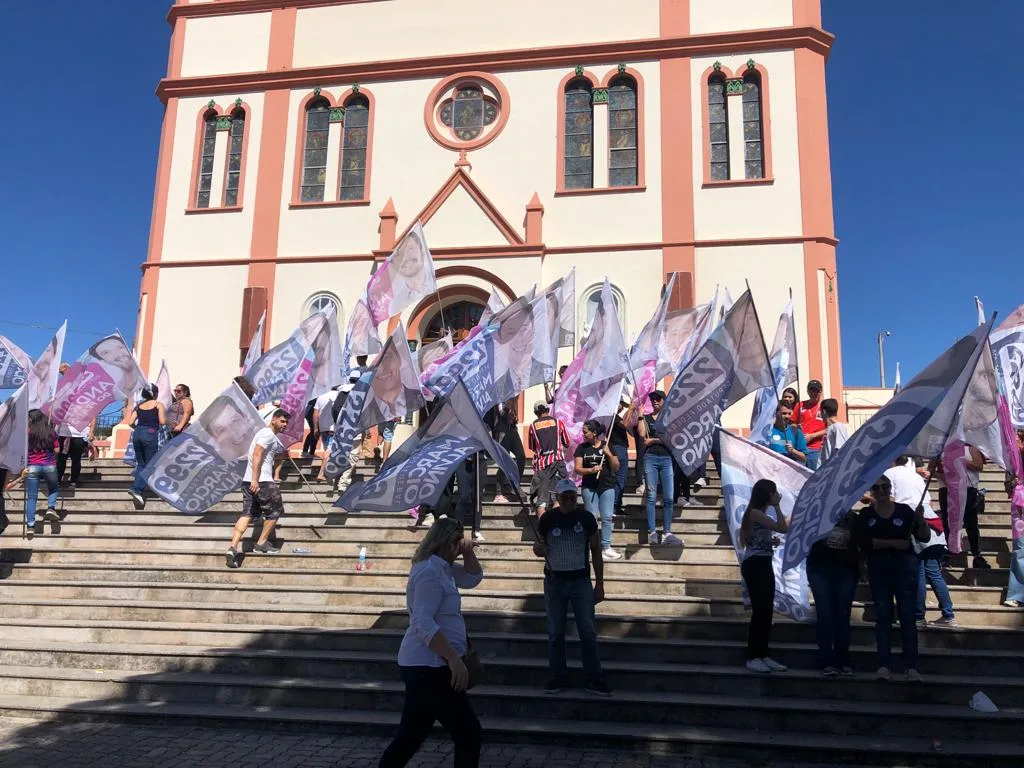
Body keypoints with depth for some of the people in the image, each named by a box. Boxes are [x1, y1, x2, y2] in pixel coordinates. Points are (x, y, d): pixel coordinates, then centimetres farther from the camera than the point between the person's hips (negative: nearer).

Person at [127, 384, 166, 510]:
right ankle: (137, 489, -16)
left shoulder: (139, 405, 15)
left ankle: (138, 491, 10)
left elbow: (131, 423, 8)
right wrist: (165, 418, 15)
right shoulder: (158, 404, 3)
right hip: (150, 434, -5)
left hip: (137, 434, 5)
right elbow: (162, 422, -7)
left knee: (141, 464, 17)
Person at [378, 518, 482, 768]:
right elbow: (423, 623, -28)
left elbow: (472, 578, 24)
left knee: (409, 739, 16)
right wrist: (454, 659, -29)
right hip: (430, 667, -10)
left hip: (425, 665, 10)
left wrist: (468, 551, 6)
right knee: (469, 735, -2)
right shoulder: (431, 572, -19)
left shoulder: (441, 567, 13)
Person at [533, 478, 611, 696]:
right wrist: (538, 549, -17)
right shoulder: (547, 519, -2)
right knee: (555, 633, 6)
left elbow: (596, 551, 3)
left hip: (581, 582, -1)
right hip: (555, 582, 1)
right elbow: (540, 549, 8)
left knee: (588, 631, -1)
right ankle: (559, 677, 17)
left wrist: (600, 584, 0)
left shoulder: (586, 518, -3)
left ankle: (593, 679, 8)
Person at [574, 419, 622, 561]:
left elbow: (616, 468, 3)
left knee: (606, 518, 0)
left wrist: (609, 454, -13)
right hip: (589, 487, 0)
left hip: (607, 487, 0)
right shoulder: (582, 448, 3)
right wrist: (591, 470, -20)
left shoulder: (607, 446, 2)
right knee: (592, 517, 1)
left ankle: (606, 548, 7)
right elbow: (578, 469, -3)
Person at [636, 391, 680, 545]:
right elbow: (642, 435, -6)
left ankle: (667, 533, -1)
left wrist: (653, 440, -5)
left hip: (666, 459, 1)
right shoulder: (646, 418, 12)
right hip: (650, 458, -1)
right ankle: (652, 532, -4)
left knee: (668, 498, -4)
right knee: (651, 496, -4)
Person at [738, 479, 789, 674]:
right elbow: (783, 528, -19)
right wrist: (777, 506, -11)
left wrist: (772, 541, 4)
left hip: (764, 564, 10)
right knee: (760, 611, -8)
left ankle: (764, 655, 14)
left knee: (767, 611, 9)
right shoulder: (755, 513, -13)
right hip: (755, 565, -10)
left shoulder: (761, 514, 18)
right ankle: (753, 658, -3)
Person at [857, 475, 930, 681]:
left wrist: (920, 518, -16)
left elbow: (924, 538, 1)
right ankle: (884, 665, 1)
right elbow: (863, 542, -6)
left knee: (907, 616, -3)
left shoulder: (904, 510, 5)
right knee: (882, 616, 1)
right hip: (878, 567, 1)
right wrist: (893, 543, -13)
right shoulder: (866, 514, 7)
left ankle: (911, 666, -1)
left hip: (904, 566, -1)